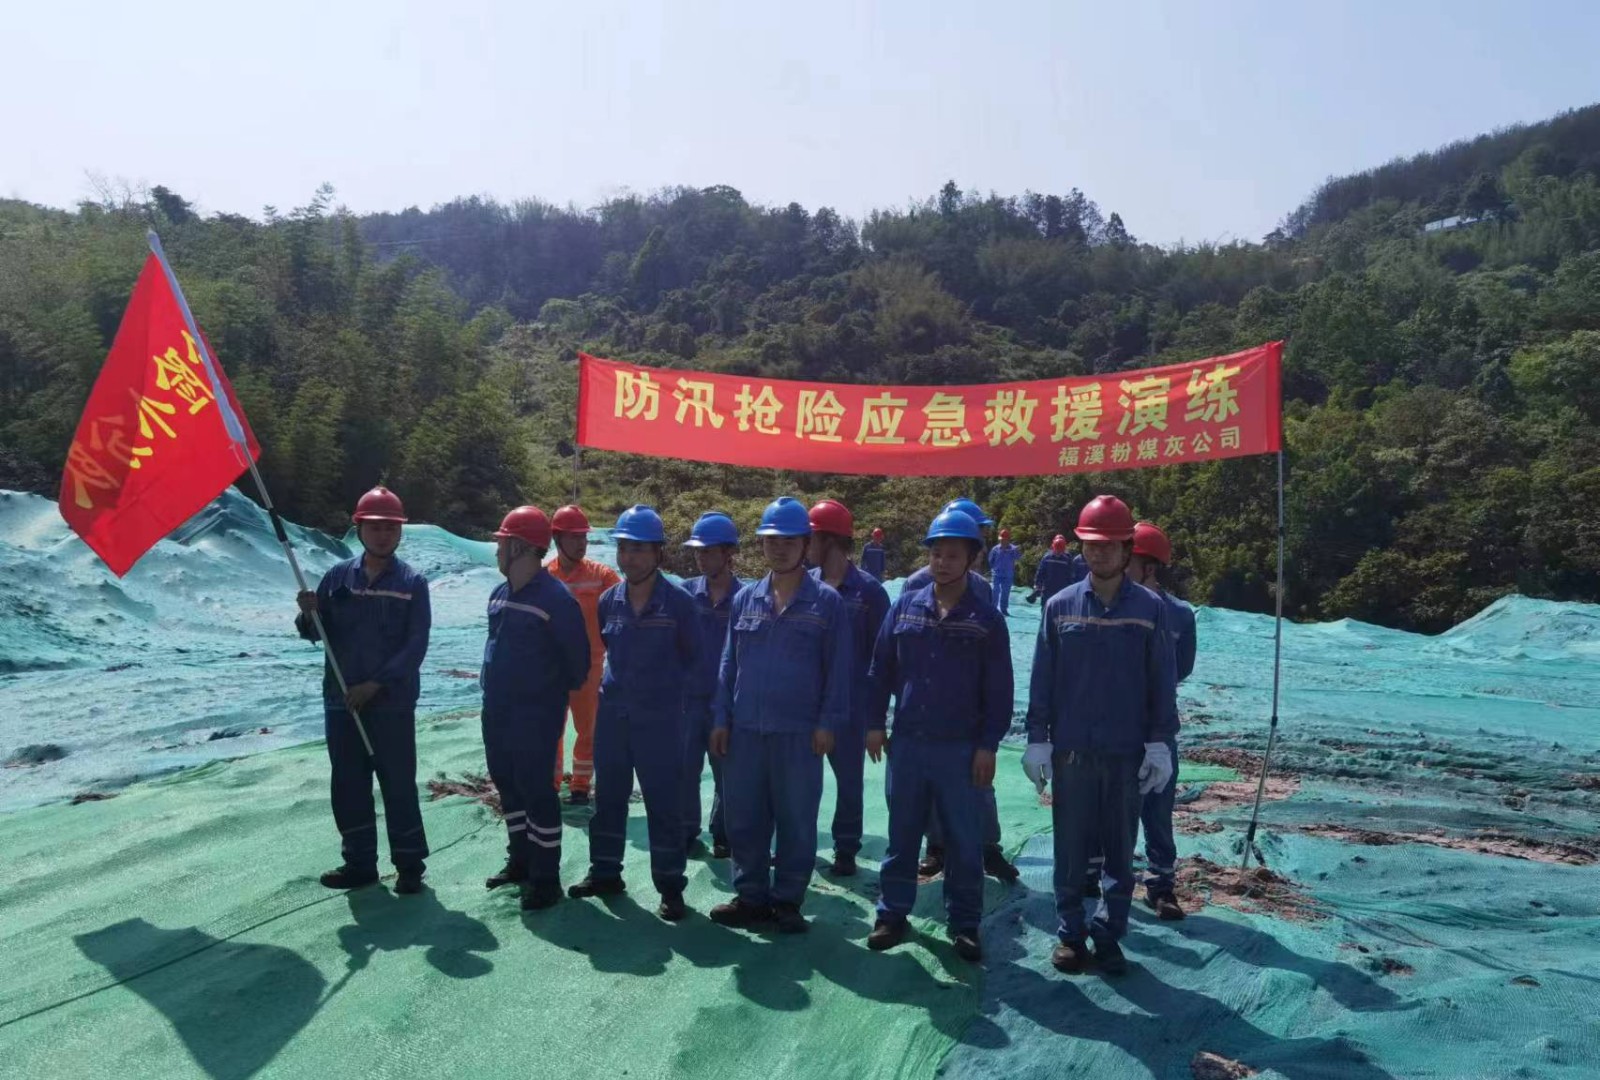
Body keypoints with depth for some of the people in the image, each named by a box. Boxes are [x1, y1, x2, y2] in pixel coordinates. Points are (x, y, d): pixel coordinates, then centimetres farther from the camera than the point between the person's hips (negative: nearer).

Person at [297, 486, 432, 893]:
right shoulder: (338, 576, 5)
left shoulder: (412, 583, -4)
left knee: (398, 784, 0)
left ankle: (410, 864, 13)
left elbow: (415, 646, -9)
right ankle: (359, 863, 25)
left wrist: (375, 684, -16)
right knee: (348, 785, 11)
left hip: (393, 703, -4)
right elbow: (317, 634, 10)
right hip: (340, 700, 4)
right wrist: (309, 614, -13)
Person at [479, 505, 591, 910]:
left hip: (536, 714, -8)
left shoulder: (555, 598, -18)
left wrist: (561, 690, 2)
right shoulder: (499, 595, 8)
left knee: (535, 789, -4)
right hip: (496, 710, 9)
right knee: (507, 783, 17)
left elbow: (577, 655, -12)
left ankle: (546, 878, 7)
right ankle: (520, 859, 34)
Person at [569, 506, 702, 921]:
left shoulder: (678, 602, -11)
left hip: (660, 718, -5)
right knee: (608, 798, 17)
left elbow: (694, 660, -3)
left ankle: (670, 887, 15)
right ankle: (605, 872, 32)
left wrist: (692, 711, -1)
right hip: (612, 714, 5)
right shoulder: (609, 601, 2)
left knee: (664, 804, 3)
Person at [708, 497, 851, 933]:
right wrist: (721, 718, 6)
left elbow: (838, 668, -3)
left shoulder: (827, 602, -3)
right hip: (745, 729, 4)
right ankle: (751, 895, 26)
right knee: (744, 818, 11)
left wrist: (828, 722, -7)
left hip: (799, 732, -3)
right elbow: (729, 663, 10)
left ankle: (787, 900, 22)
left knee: (796, 820, 7)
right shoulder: (745, 599, 7)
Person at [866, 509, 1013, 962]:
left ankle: (964, 924, 20)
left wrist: (988, 745, -5)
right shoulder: (904, 607, 3)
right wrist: (875, 724, 5)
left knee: (963, 841, 6)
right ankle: (893, 914, 24)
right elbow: (881, 670, 8)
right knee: (901, 834, 12)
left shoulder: (987, 619, -3)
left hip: (961, 748, -2)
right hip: (907, 742, 2)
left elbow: (999, 690, -2)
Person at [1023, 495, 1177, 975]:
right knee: (1071, 850, 8)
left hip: (1128, 753, 0)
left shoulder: (1150, 608, -2)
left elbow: (1162, 682, 2)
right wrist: (1037, 739, -1)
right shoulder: (1060, 606, -1)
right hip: (1071, 750, 0)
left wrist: (1160, 742, -2)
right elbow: (1041, 679, 2)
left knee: (1121, 853, 10)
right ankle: (1071, 934, 23)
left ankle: (1109, 936, 24)